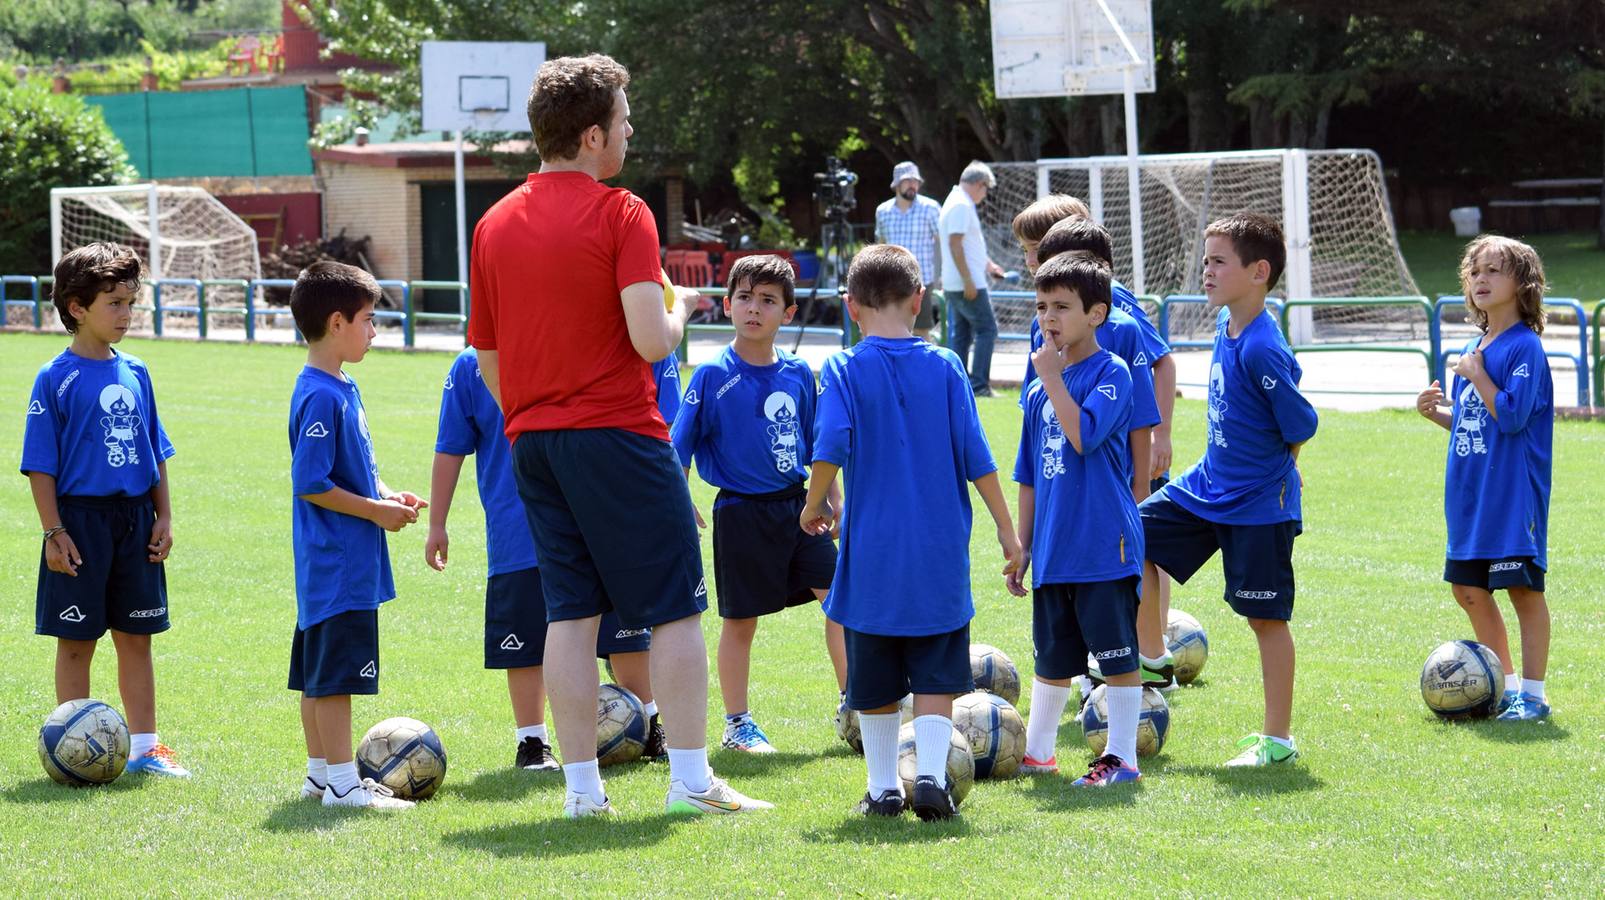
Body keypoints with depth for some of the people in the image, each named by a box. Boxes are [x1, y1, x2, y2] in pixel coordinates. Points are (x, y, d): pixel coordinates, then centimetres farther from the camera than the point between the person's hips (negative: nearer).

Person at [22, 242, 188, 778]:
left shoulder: (135, 373, 8)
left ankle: (144, 747, 17)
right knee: (76, 640, 3)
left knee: (136, 637, 10)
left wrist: (163, 517, 7)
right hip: (81, 518, -5)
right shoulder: (56, 378, -8)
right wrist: (54, 532, -13)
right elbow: (41, 465, -9)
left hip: (134, 518, 5)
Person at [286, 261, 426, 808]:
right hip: (336, 562, -10)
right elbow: (310, 484, -21)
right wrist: (376, 510, -15)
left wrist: (388, 496, 7)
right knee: (335, 672, -6)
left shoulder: (342, 389, 14)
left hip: (343, 562, 10)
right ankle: (342, 782, -3)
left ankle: (321, 773, 22)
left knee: (319, 671, 15)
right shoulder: (321, 398, -18)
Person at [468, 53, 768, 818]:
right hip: (616, 433, -6)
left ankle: (581, 785, 7)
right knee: (676, 608, 3)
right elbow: (651, 341, -19)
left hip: (532, 439, 6)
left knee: (570, 612, 8)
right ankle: (690, 778, 3)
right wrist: (680, 308, 2)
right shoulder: (619, 214, -10)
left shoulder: (493, 225, 9)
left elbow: (488, 362, 13)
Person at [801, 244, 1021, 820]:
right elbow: (976, 457, -1)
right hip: (940, 553, 1)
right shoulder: (944, 367, -1)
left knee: (874, 680, 12)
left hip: (872, 551, -1)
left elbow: (831, 448, -17)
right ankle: (930, 774, -9)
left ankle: (884, 788, 16)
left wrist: (815, 505, 1)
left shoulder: (844, 371, -5)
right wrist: (1007, 530, 5)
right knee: (935, 674, 7)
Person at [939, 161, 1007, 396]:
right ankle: (979, 384, -11)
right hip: (967, 284, -10)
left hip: (954, 286, 10)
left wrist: (989, 265, 38)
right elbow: (955, 244, -22)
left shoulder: (955, 202, 18)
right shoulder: (962, 206, -14)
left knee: (961, 335, 12)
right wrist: (968, 281, -23)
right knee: (987, 329, -7)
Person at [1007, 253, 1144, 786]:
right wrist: (1022, 544, 16)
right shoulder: (1040, 389, 12)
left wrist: (1053, 378, -19)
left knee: (1117, 654, -1)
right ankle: (1037, 753, 27)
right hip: (1053, 551, 7)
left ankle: (1122, 757, 7)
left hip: (1105, 546, -7)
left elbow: (1083, 436, -24)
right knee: (1053, 657, 16)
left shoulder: (1111, 373, -8)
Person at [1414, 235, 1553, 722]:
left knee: (1523, 589, -4)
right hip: (1470, 494, 9)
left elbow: (1511, 416, -22)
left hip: (1514, 494, -9)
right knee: (1469, 589, 12)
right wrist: (1437, 413, 4)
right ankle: (1506, 685, 25)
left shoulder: (1524, 346, -11)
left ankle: (1532, 694, 3)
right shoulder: (1473, 348, 13)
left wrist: (1477, 375, -15)